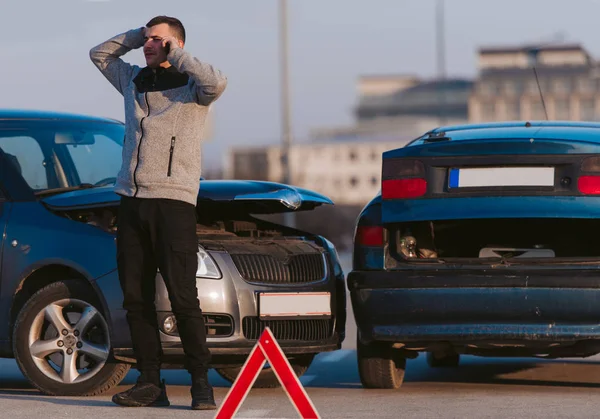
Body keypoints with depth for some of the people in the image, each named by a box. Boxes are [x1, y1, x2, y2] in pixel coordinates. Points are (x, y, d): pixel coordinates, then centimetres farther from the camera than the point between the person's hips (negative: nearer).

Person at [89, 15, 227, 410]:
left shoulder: (191, 86, 0)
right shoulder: (134, 80, 18)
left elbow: (217, 82, -22)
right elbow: (99, 53, 30)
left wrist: (175, 54, -9)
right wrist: (137, 36, 15)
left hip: (174, 201, -6)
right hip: (132, 202, 6)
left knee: (183, 297, -10)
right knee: (136, 298, 3)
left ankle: (202, 383, -4)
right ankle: (150, 382, 7)